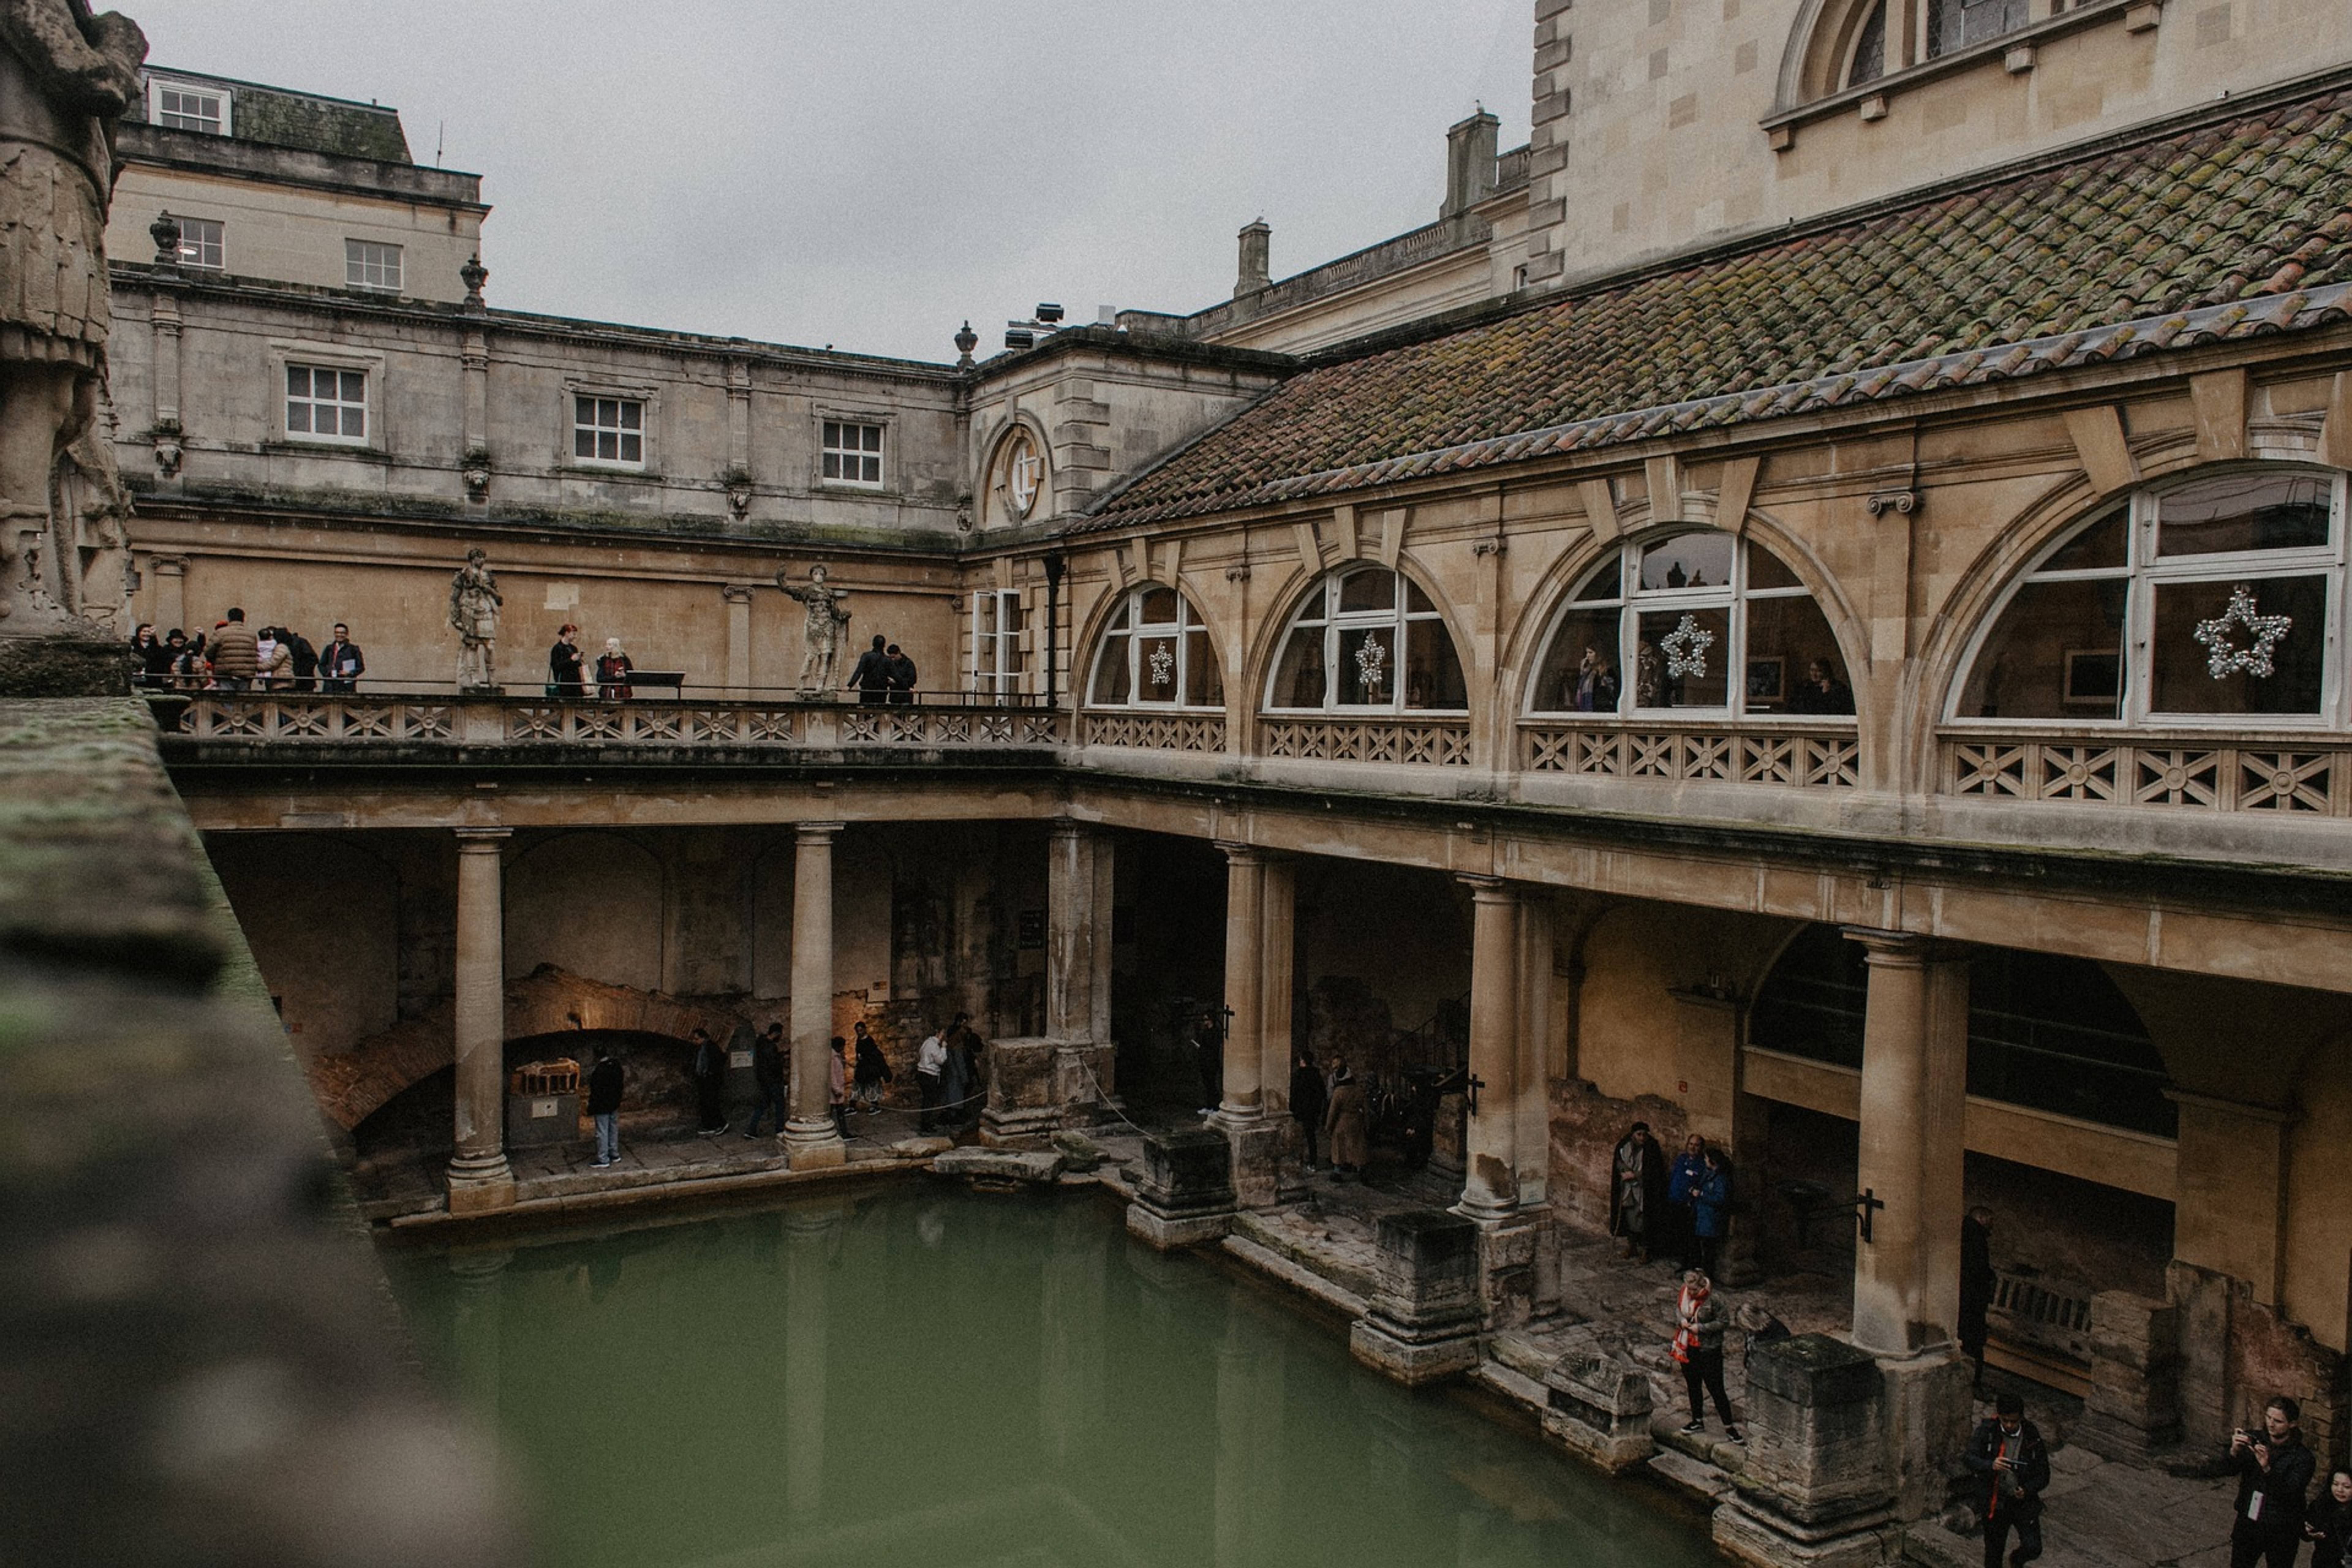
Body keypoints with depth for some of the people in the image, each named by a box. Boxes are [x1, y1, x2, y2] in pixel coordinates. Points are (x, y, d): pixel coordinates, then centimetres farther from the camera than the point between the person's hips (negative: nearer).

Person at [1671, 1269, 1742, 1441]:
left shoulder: (1713, 1301, -19)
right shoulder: (1684, 1296, -3)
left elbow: (1721, 1323, -13)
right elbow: (1677, 1309, 14)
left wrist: (1701, 1328, -20)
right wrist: (1681, 1320, -6)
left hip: (1708, 1350, -6)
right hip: (1688, 1348, 6)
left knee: (1716, 1388, -1)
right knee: (1693, 1386, 17)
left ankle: (1729, 1428, 10)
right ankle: (1698, 1421, 33)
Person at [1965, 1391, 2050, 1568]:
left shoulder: (2032, 1437, -7)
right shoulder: (1987, 1432, -11)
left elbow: (2043, 1475, -2)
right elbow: (1968, 1458, -20)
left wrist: (2027, 1490, -20)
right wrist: (1991, 1466, -39)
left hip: (2024, 1502, 0)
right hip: (1994, 1503, 0)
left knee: (2033, 1548, -10)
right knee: (1993, 1553, 10)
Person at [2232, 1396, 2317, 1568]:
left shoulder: (2303, 1458, -15)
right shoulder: (2255, 1441, -5)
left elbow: (2290, 1494, -26)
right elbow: (2230, 1469, -15)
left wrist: (2267, 1469, -41)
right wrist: (2234, 1452, -36)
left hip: (2282, 1533, -3)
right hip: (2248, 1524, 3)